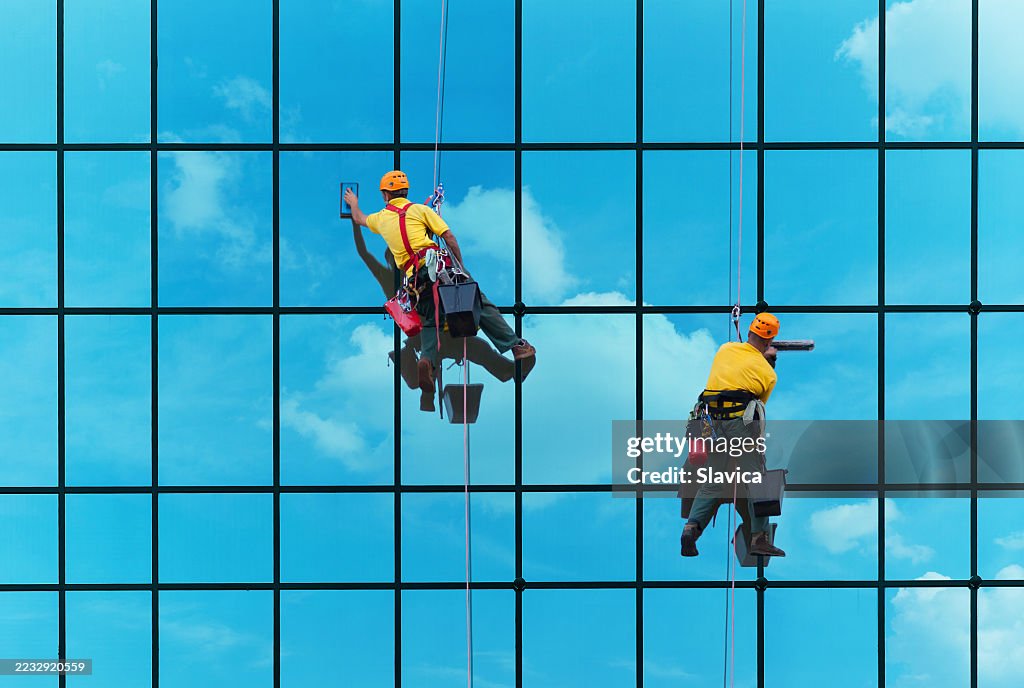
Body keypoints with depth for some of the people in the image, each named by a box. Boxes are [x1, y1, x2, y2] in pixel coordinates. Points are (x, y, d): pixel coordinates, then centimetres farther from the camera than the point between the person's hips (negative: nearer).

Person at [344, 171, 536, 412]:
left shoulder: (381, 218, 22)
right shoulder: (420, 210, 13)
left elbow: (359, 219, 46)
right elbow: (449, 237, 4)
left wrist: (354, 203, 67)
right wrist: (461, 267, 11)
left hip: (416, 278, 2)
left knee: (430, 321, 13)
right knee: (480, 304, 0)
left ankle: (427, 358, -15)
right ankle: (516, 345, -6)